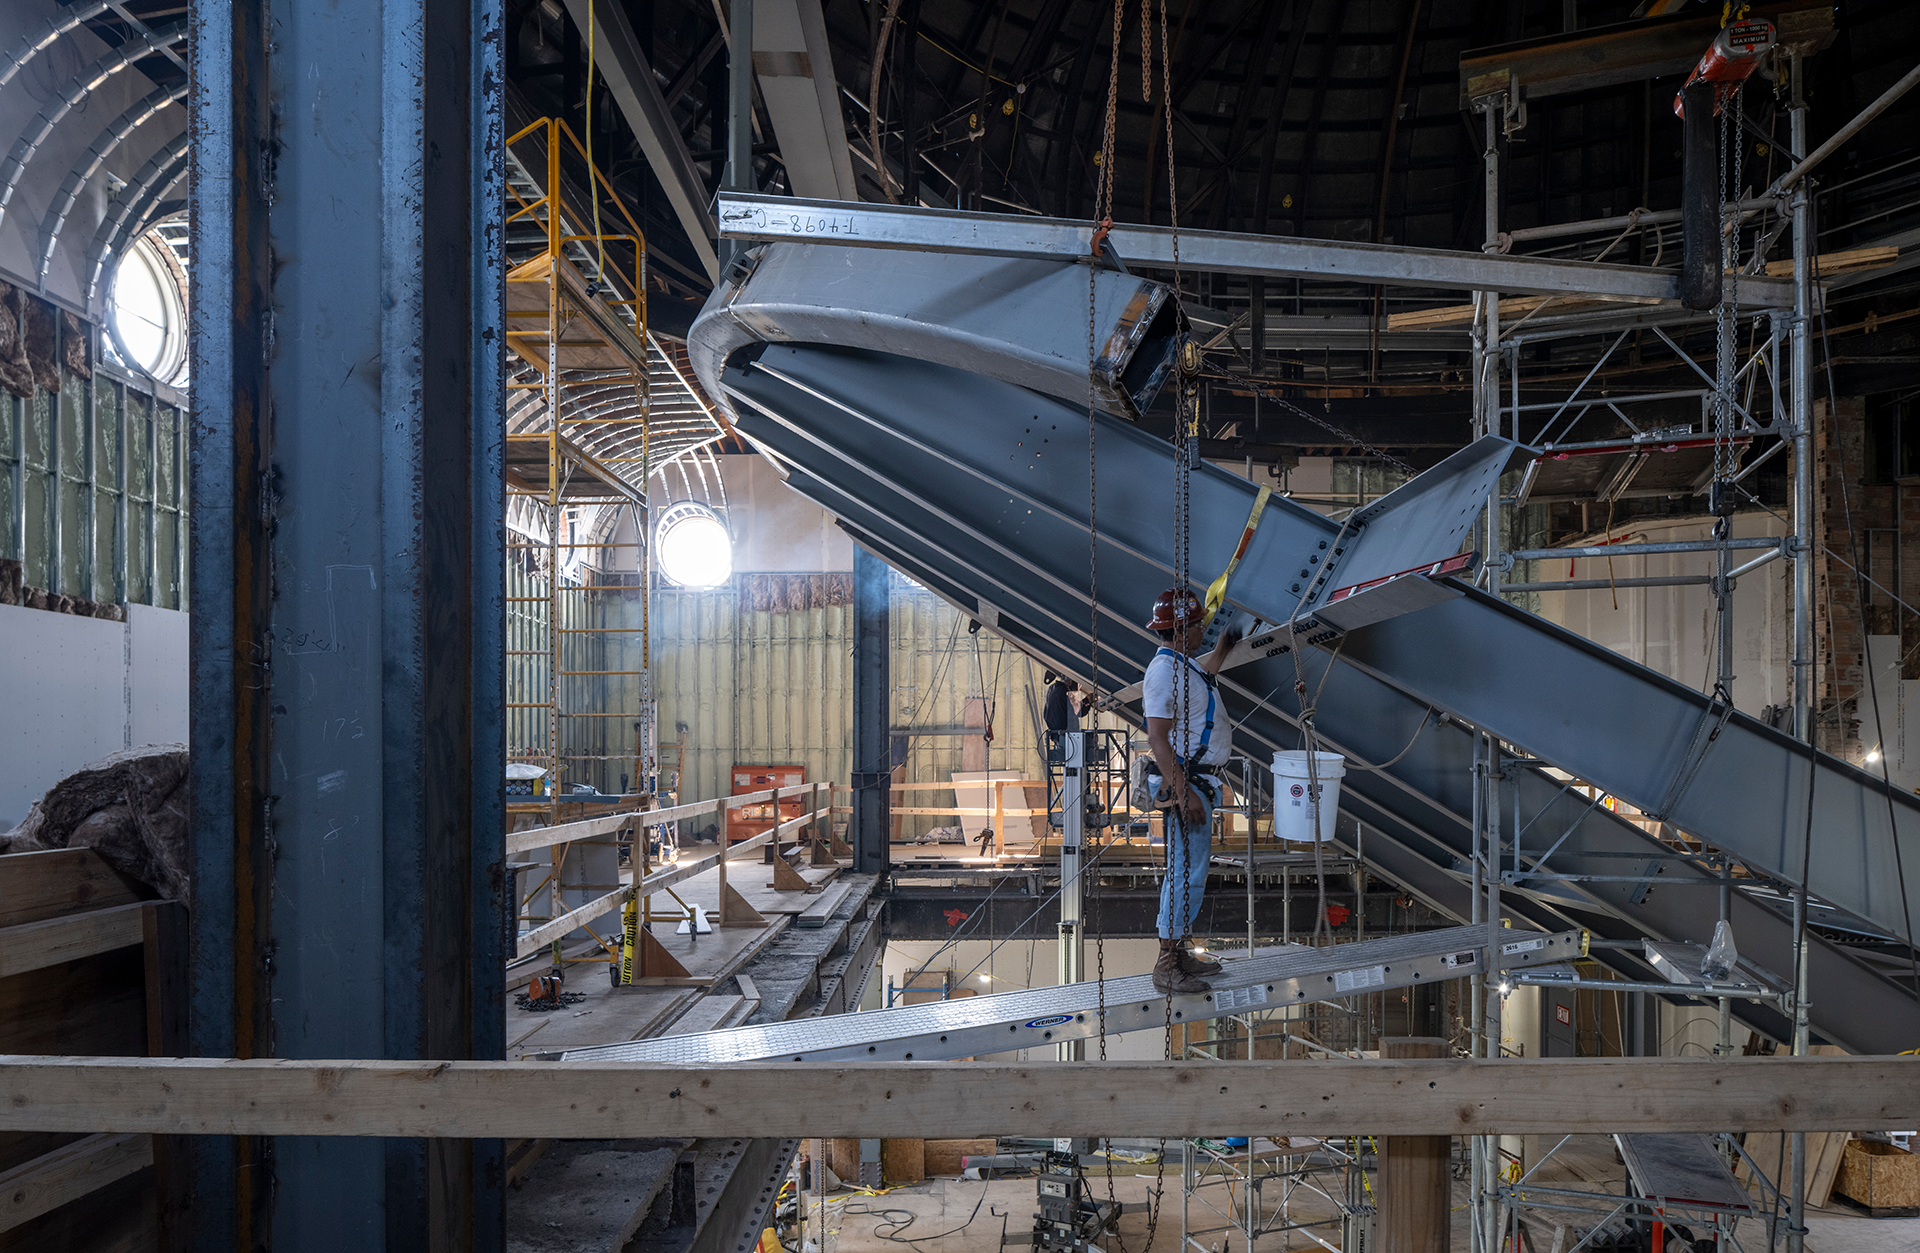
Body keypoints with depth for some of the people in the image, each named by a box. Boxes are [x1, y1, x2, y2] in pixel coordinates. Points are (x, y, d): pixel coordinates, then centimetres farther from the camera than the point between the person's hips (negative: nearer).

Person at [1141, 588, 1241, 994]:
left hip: (1199, 780, 11)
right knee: (1187, 872, -10)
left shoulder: (1186, 664, 13)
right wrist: (1182, 793, -27)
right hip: (1183, 781, -11)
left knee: (1190, 868, 15)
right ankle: (1166, 966, -5)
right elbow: (1157, 739, -23)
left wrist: (1222, 649, 42)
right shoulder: (1163, 671, -18)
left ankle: (1179, 953, 25)